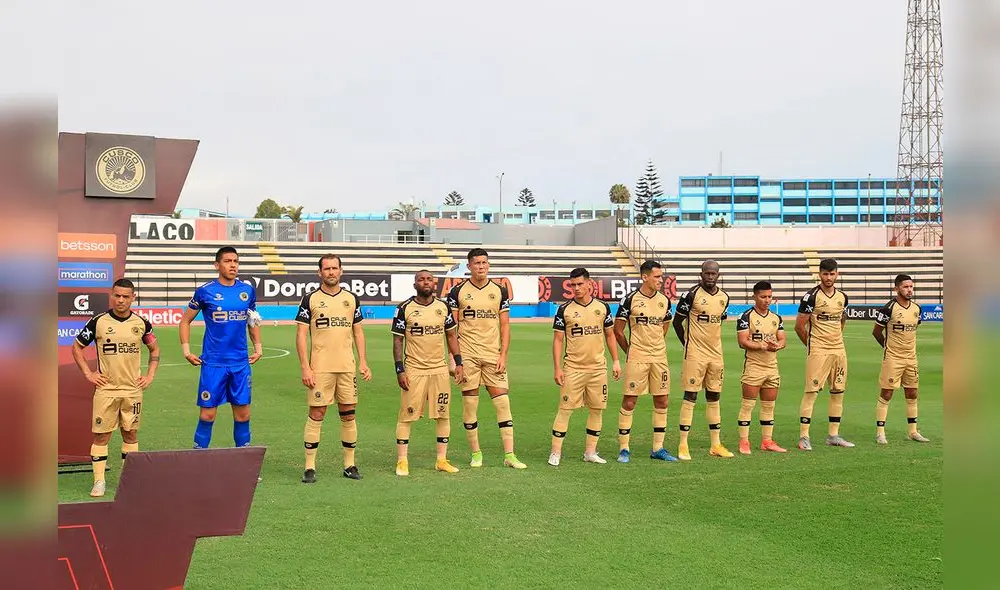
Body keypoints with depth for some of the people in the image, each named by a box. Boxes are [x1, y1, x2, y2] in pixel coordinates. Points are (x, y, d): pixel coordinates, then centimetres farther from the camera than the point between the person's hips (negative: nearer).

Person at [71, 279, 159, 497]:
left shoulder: (141, 323, 3)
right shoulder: (98, 322, -3)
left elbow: (155, 349, 17)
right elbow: (77, 347, 7)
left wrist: (150, 376, 7)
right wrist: (88, 374, 0)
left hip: (133, 389, 2)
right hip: (106, 389, -2)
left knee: (131, 434, 8)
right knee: (101, 435, -1)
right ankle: (99, 481, 6)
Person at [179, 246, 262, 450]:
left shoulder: (248, 290, 6)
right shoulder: (205, 291, -4)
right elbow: (185, 320, 6)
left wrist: (258, 347, 14)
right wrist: (186, 351, -1)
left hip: (241, 363, 3)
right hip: (213, 363, -3)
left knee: (243, 414, 7)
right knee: (207, 414, -1)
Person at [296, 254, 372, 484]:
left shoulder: (352, 299, 11)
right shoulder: (310, 299, -1)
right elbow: (301, 334, -3)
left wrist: (363, 362, 6)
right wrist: (305, 367, -10)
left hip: (347, 367, 3)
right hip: (320, 368, -3)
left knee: (348, 414, 7)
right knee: (316, 415, -3)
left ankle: (350, 465, 17)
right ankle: (309, 467, 4)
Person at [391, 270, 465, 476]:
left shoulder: (443, 307, 7)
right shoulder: (404, 309, -4)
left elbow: (451, 336, 14)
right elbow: (397, 341, -3)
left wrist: (458, 363, 6)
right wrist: (400, 370, -9)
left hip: (440, 369, 4)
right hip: (413, 370, -4)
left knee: (443, 415, 6)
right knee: (406, 416, -2)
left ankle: (441, 460, 16)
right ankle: (402, 461, 8)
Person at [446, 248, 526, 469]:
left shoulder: (499, 291, 7)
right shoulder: (458, 291, 2)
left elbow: (505, 326, 7)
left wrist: (503, 355, -2)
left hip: (493, 355, 2)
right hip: (467, 355, -1)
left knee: (503, 402, -2)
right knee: (469, 404, 2)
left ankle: (509, 454, 1)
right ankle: (476, 453, 14)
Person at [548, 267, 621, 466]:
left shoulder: (602, 307, 5)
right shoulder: (564, 309, -2)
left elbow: (610, 335, 14)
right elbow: (557, 340, -1)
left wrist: (616, 362, 8)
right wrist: (557, 369, -7)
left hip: (598, 368, 3)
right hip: (573, 368, -3)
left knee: (597, 410, 7)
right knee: (565, 410, -5)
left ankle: (590, 452, 18)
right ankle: (555, 453, 2)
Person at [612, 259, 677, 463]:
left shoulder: (664, 300, 7)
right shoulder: (630, 299, -8)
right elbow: (618, 330, -1)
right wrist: (631, 351, 6)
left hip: (659, 358, 5)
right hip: (636, 359, -5)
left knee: (662, 402, 7)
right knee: (629, 402, -2)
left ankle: (658, 448, 17)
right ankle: (624, 449, 7)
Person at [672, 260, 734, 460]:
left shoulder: (724, 297, 8)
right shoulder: (692, 294, -9)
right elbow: (677, 321, -3)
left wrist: (711, 340, 15)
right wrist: (688, 344, -1)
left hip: (716, 353, 6)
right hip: (695, 353, -6)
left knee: (714, 398, 10)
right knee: (690, 397, -5)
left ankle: (715, 445, 17)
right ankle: (683, 445, -1)